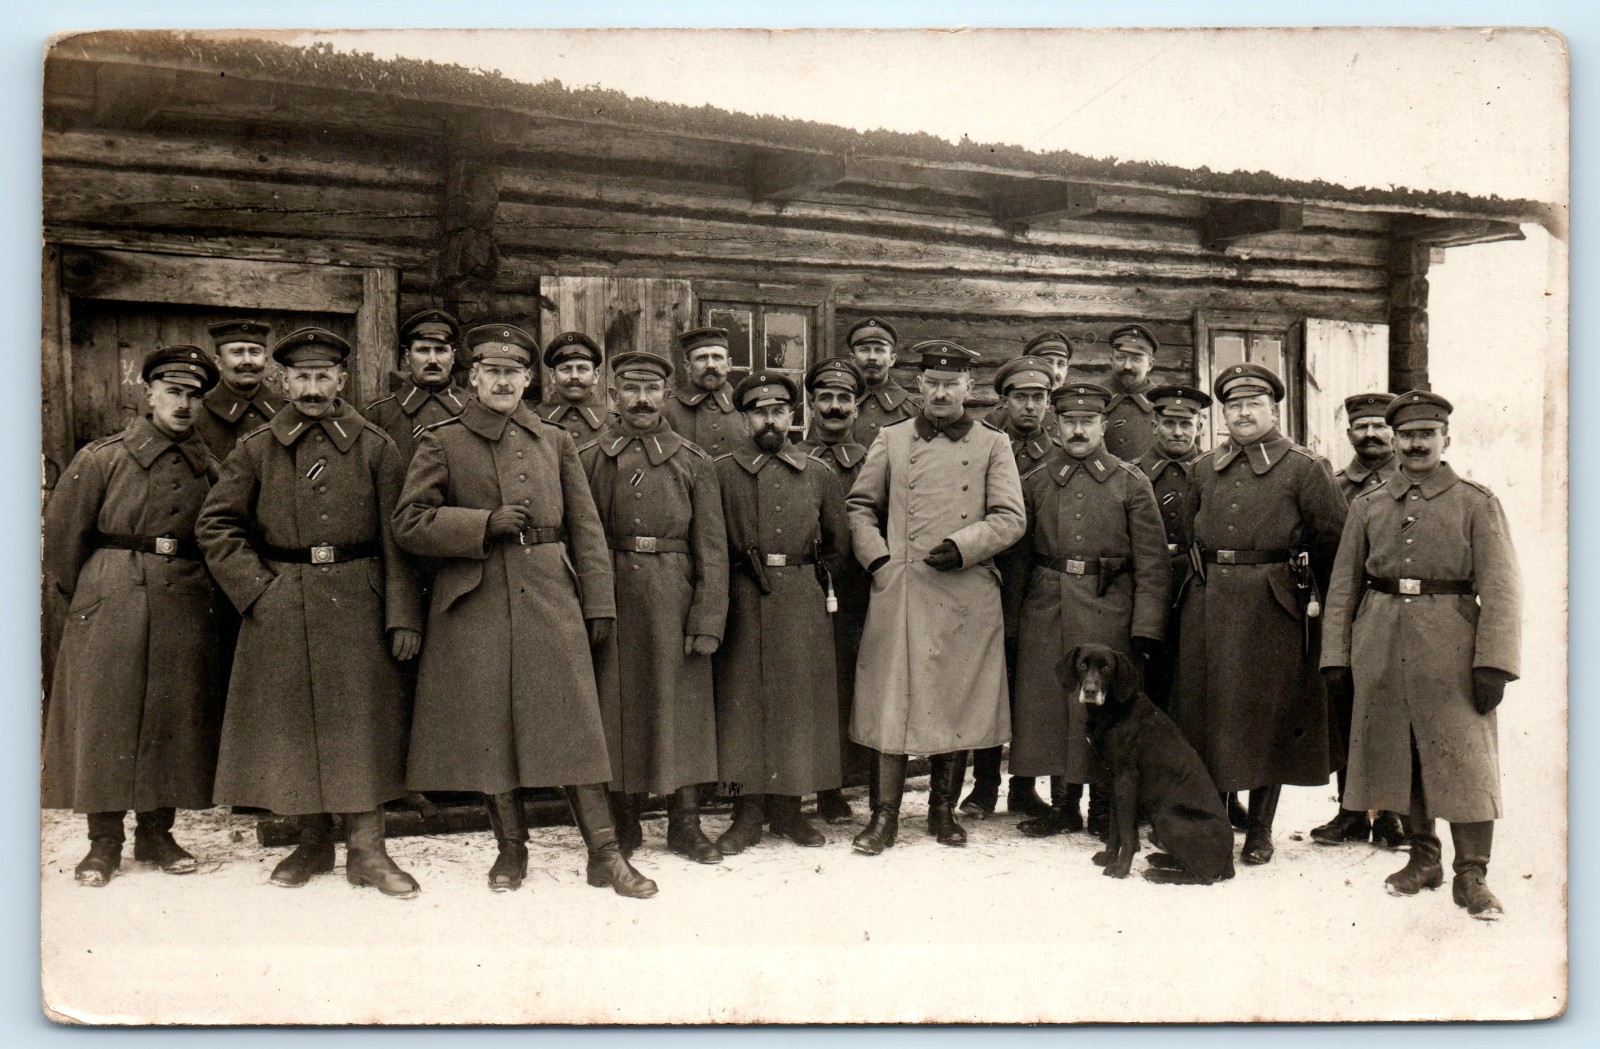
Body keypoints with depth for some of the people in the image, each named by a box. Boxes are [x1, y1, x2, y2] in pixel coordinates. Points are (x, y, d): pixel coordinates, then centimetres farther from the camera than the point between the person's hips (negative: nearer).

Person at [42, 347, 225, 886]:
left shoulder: (207, 468, 8)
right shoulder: (101, 458, -1)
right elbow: (62, 537, 3)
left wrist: (188, 584, 14)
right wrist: (86, 595, 8)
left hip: (186, 606, 3)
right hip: (111, 605, -3)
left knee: (173, 720, 6)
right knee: (104, 718, 1)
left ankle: (156, 832, 19)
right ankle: (104, 841, 12)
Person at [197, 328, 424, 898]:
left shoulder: (376, 448, 3)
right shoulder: (256, 450, 6)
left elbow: (397, 539, 1)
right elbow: (215, 526, 7)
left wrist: (403, 615, -5)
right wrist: (257, 589, -4)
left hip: (358, 608, -1)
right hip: (280, 611, 1)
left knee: (361, 725, 0)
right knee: (292, 726, 7)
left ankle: (367, 849, 9)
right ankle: (313, 842, 22)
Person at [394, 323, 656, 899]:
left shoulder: (555, 441, 13)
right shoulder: (441, 441, 5)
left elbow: (586, 527, 11)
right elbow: (409, 523, -1)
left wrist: (598, 604, 5)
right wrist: (486, 523, -12)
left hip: (551, 598, 1)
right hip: (476, 604, -1)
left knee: (575, 724, -1)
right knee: (489, 731, 4)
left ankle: (605, 854, 4)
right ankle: (511, 848, 20)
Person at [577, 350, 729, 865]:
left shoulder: (694, 464, 6)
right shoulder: (587, 458, 7)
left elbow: (711, 550, 2)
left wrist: (708, 622, -6)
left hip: (674, 600, 0)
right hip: (610, 601, 0)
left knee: (681, 707, 5)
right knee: (616, 708, 6)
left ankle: (685, 823, 17)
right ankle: (623, 823, 20)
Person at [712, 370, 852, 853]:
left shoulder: (818, 474, 10)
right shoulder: (721, 471, 5)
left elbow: (838, 544, 19)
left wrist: (812, 579, 11)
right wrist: (726, 587, 2)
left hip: (803, 602, 2)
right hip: (742, 603, -1)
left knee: (800, 701, 4)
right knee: (742, 700, -1)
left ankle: (790, 809, 15)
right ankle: (747, 813, 8)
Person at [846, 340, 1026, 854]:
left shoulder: (993, 445, 8)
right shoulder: (891, 440, 11)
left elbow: (1011, 519, 3)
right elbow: (859, 507, 14)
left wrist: (962, 546, -10)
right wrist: (878, 560, 0)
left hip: (968, 595, 0)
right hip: (899, 590, 0)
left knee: (958, 703, 6)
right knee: (892, 700, -1)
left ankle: (944, 810, 20)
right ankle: (884, 815, 8)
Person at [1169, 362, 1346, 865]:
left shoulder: (1305, 469, 0)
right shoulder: (1203, 469, 12)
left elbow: (1332, 540, 2)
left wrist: (1318, 599, 1)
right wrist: (1203, 577, 11)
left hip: (1273, 605, -4)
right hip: (1206, 602, 4)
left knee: (1267, 716, 3)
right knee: (1202, 710, 6)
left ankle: (1260, 829, 15)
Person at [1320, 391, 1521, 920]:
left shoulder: (1477, 503, 2)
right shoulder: (1367, 505, 10)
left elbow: (1501, 588, -4)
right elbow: (1343, 585, 11)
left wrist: (1494, 663, -13)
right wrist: (1335, 655, 5)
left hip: (1451, 645, -3)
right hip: (1382, 645, 3)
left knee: (1466, 757, -4)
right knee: (1396, 755, 8)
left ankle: (1472, 874, 6)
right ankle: (1423, 859, 23)